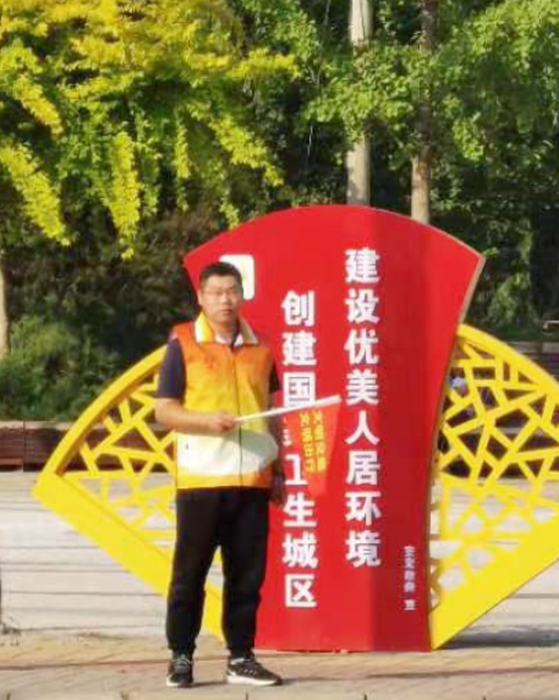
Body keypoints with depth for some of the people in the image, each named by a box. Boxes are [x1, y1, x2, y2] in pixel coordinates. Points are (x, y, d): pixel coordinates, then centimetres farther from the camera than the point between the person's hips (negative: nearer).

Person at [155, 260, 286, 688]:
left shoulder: (259, 346, 11)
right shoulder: (184, 344, -1)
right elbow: (164, 411, -3)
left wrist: (279, 471, 15)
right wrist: (207, 420, -20)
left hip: (251, 480, 4)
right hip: (201, 478, -3)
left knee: (248, 574, 5)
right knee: (190, 574, 2)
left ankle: (241, 658, 12)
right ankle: (181, 658, 10)